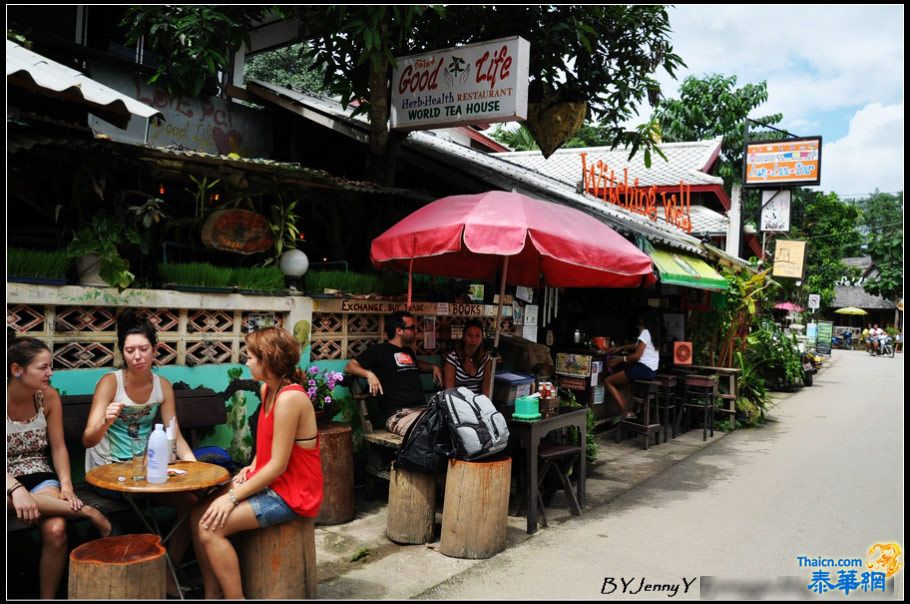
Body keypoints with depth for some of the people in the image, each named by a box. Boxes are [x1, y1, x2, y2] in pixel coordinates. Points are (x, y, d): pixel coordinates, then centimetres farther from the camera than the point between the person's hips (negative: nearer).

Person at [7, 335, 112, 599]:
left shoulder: (49, 396, -3)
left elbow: (58, 447, 2)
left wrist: (66, 487, -11)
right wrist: (16, 489, -35)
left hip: (39, 475, 2)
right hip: (8, 480, -2)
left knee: (56, 530, -27)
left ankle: (48, 597, -9)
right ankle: (88, 511, -25)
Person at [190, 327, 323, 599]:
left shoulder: (289, 398, -25)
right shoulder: (267, 389, 4)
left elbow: (278, 465, -23)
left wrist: (233, 497, -18)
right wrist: (252, 466, 3)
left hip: (291, 492, -9)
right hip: (269, 480, 9)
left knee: (210, 527, -15)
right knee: (199, 515, 1)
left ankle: (234, 596, 0)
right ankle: (212, 594, 11)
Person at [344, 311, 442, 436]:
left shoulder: (409, 351, 27)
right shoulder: (379, 350, 5)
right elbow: (349, 367, 0)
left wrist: (433, 367, 31)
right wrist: (369, 374, -19)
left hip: (423, 408, 7)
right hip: (398, 414, -7)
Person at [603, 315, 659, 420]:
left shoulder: (645, 333, -14)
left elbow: (637, 356, -17)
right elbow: (637, 345, 31)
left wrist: (621, 359, -5)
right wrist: (620, 348, 26)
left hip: (644, 369, -10)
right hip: (650, 370, 10)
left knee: (608, 381, -7)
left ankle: (625, 412, -11)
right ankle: (627, 411, 5)